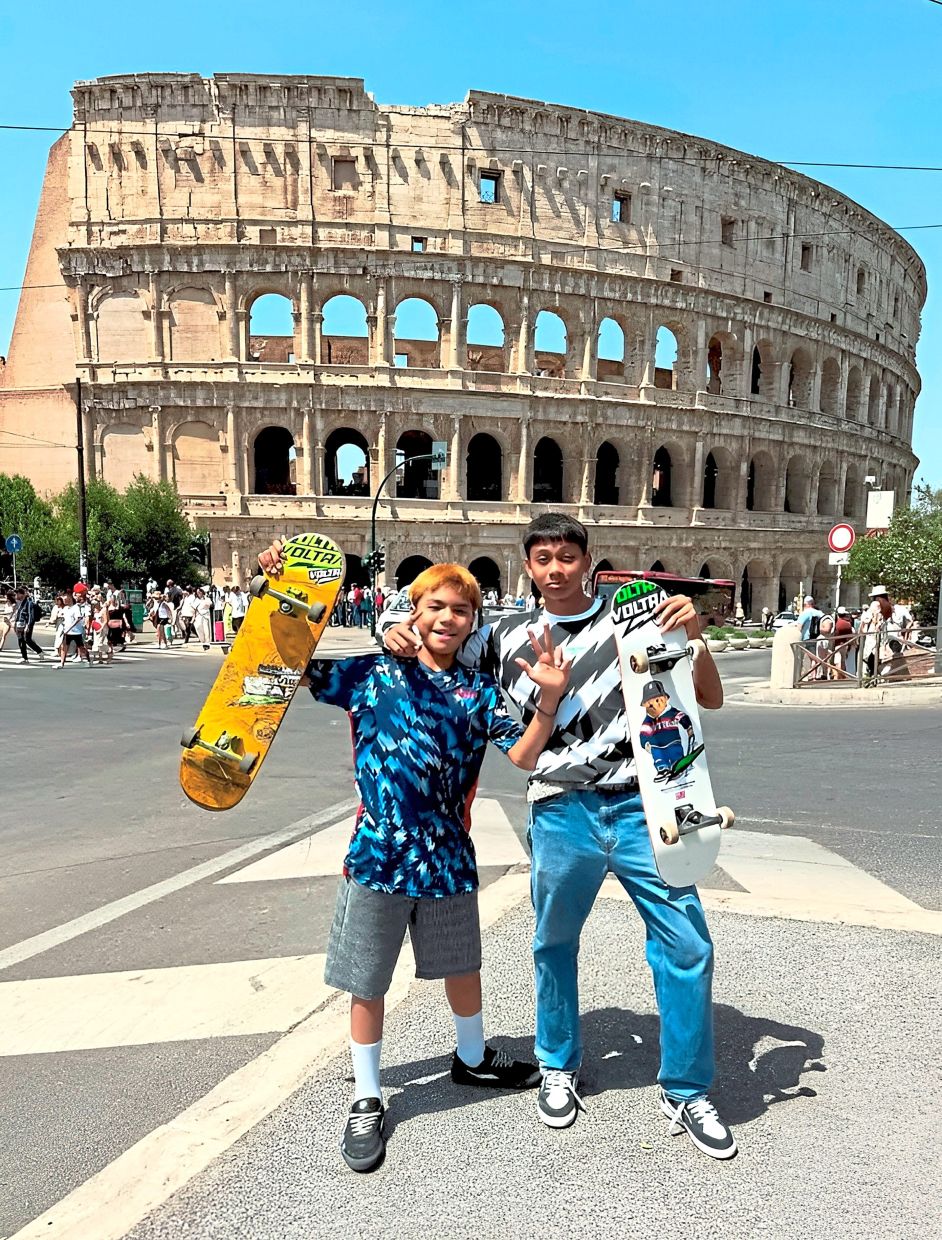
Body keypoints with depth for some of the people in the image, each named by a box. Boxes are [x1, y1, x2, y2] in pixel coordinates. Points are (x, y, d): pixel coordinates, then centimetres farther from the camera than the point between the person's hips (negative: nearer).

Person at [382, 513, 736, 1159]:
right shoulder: (507, 636, 6)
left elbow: (710, 699, 2)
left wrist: (695, 636, -15)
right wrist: (405, 639, -4)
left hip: (640, 805, 0)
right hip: (562, 814, 1)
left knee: (687, 944, 3)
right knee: (555, 944, 15)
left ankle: (685, 1091, 26)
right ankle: (559, 1067, 41)